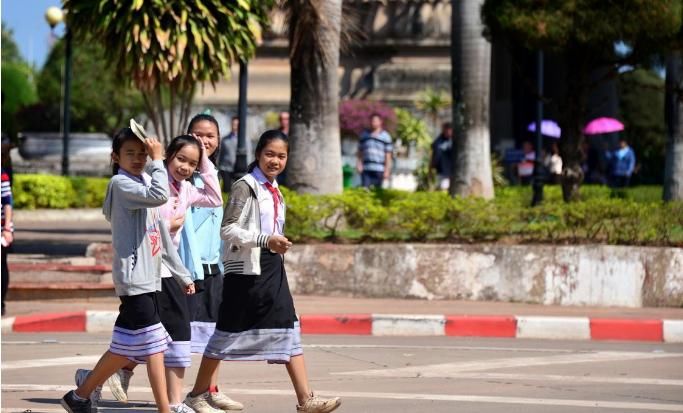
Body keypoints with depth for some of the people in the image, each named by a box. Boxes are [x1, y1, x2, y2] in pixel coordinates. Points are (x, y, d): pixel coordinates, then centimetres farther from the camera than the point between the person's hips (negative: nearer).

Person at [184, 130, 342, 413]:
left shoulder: (274, 191, 14)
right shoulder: (246, 187, -10)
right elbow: (228, 230, -19)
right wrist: (266, 240, -27)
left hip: (272, 268, 7)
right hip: (246, 269, -7)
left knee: (289, 331, 0)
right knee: (228, 332, 1)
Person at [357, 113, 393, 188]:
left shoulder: (385, 136, 4)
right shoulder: (364, 135, 13)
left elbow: (388, 156, 2)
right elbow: (360, 152, 16)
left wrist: (387, 170, -4)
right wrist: (359, 163, 1)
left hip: (379, 170, -2)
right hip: (366, 169, 2)